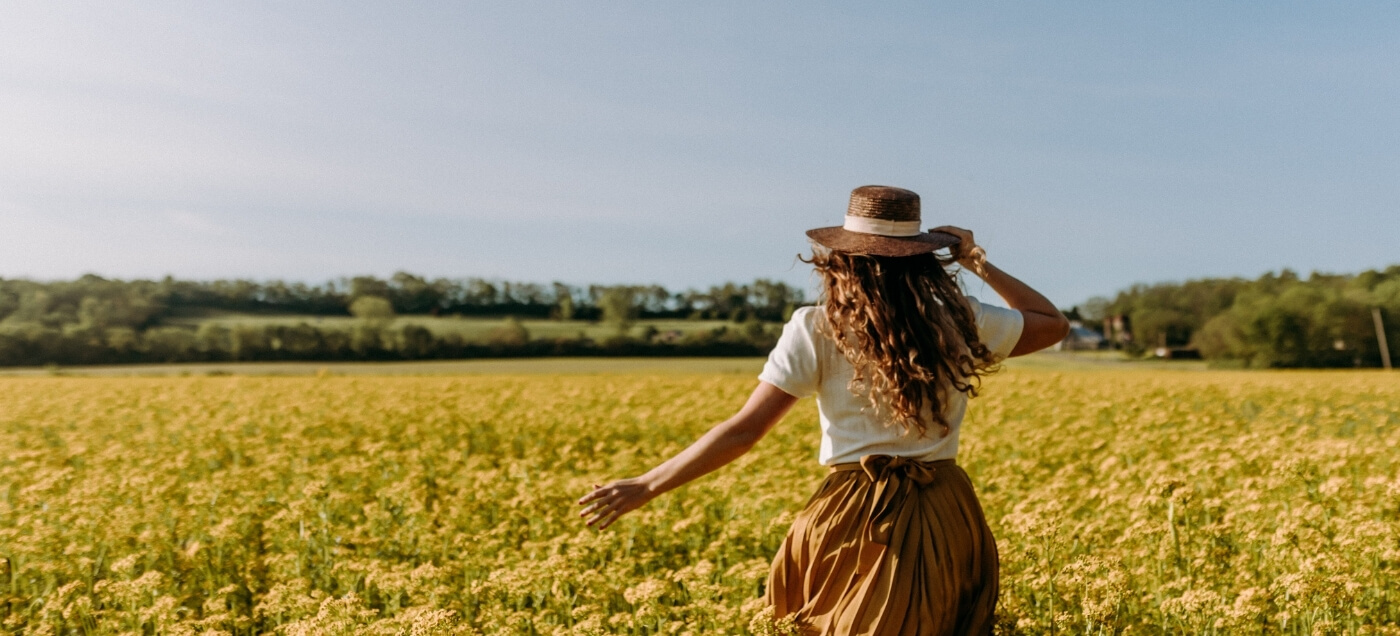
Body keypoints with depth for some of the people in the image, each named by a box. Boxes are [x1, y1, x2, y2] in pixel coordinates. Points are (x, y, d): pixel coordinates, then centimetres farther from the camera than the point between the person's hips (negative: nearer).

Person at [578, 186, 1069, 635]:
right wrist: (978, 263, 15)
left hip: (855, 520, -2)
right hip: (947, 520, 3)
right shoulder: (959, 322, -1)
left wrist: (645, 486, -5)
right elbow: (1055, 323, 17)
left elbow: (743, 431, -11)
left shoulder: (817, 330, -8)